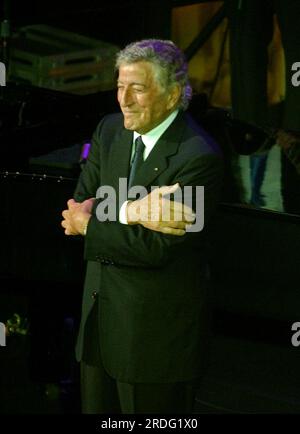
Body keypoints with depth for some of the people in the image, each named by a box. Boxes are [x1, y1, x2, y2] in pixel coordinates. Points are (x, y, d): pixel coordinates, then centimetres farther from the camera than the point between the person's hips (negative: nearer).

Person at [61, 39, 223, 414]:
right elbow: (79, 206, 0)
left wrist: (88, 226, -11)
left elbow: (157, 247, -23)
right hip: (99, 311, 7)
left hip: (157, 327, -7)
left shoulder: (199, 157, -20)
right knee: (96, 409, 17)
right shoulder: (110, 130, 3)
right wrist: (130, 212, -20)